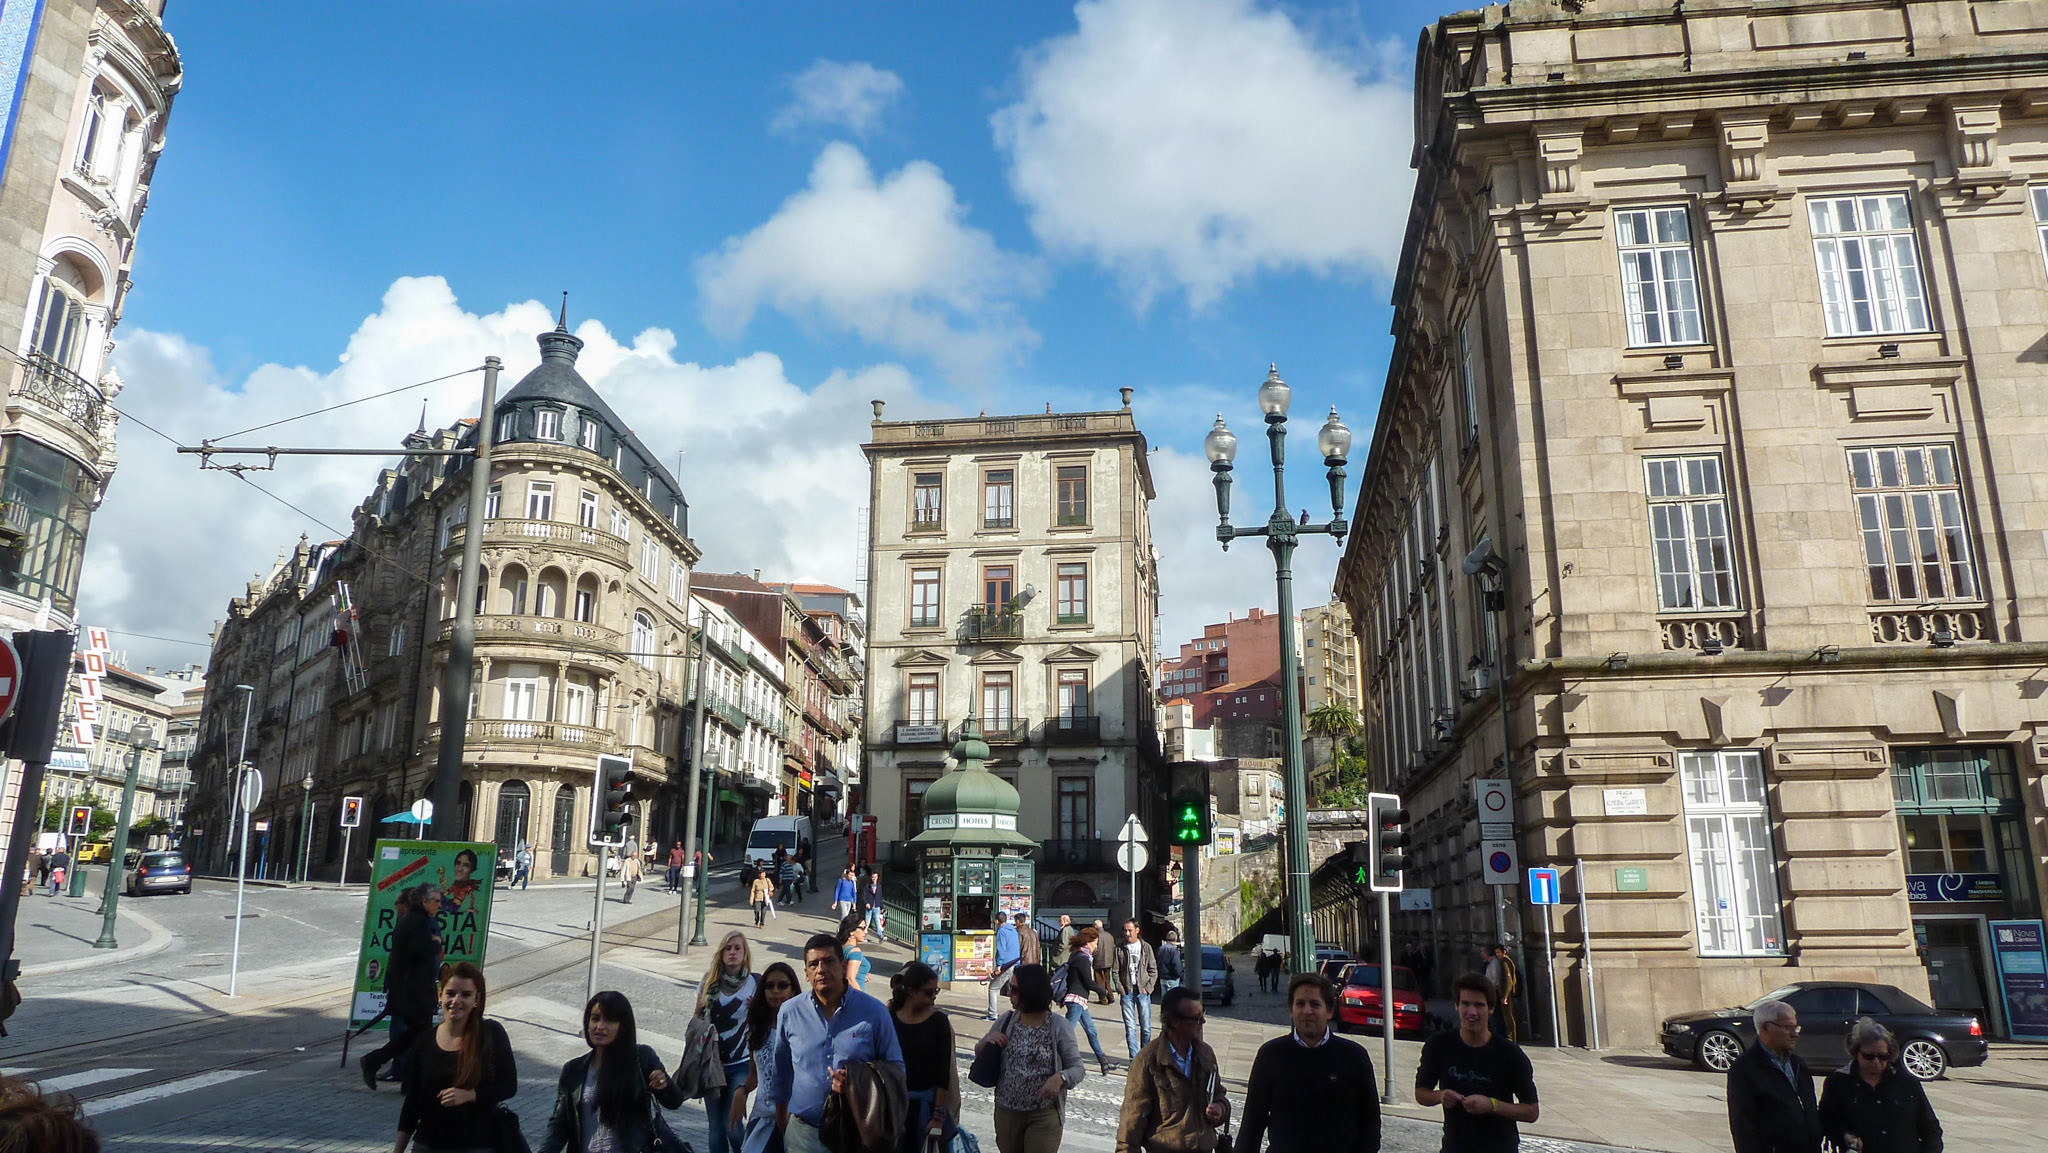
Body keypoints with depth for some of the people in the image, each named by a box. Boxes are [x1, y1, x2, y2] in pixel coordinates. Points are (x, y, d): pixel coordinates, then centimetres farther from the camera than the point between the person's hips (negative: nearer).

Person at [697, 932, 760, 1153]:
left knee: (731, 1124, -7)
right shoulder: (709, 981, 4)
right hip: (711, 1063, 3)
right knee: (715, 1125, 7)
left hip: (740, 1065, -3)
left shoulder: (755, 983, -5)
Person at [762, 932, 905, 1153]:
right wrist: (781, 1115, 21)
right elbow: (780, 1071, 16)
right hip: (803, 1134, 1)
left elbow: (896, 1069, 1)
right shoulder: (789, 1012, 3)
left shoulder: (874, 1011, -3)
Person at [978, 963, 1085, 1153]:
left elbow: (1078, 1068, -7)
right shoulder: (1007, 1020, 0)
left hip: (1044, 1116, -3)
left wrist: (1060, 1078, -27)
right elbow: (979, 1051, 12)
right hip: (1006, 1111, 4)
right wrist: (986, 1041, -11)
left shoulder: (1059, 1027, -10)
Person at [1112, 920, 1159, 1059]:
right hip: (1126, 992, 0)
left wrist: (1148, 988, -5)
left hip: (1143, 991, 0)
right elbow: (1115, 972, 5)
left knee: (1146, 1027, 3)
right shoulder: (1120, 949, 4)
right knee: (1130, 1027, -2)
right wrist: (1120, 989, -5)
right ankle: (1134, 1058, 2)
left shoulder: (1146, 947, 4)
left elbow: (1153, 970, 6)